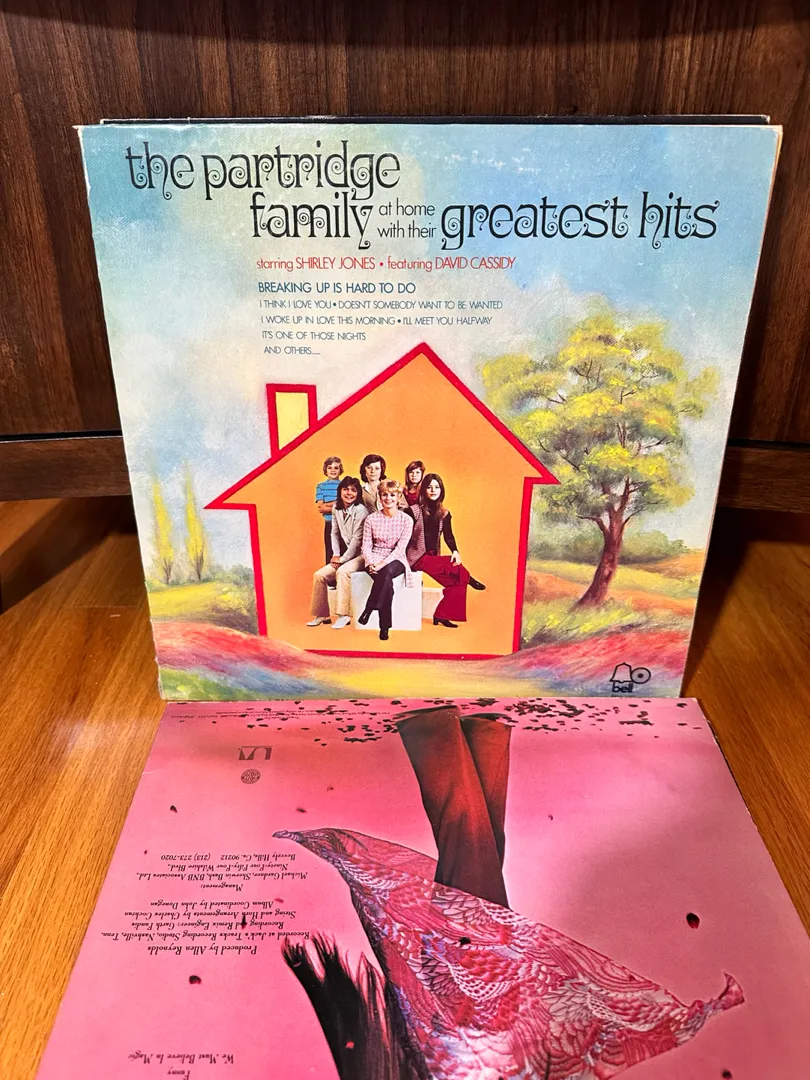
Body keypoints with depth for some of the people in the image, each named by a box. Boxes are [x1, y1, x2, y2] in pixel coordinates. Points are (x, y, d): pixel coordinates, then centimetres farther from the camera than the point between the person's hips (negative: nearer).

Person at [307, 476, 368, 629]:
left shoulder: (360, 510, -16)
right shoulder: (336, 509, 6)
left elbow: (357, 539, -18)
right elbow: (335, 533, 11)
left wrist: (343, 559, -14)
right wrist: (336, 555, -1)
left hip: (361, 555, -7)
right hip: (345, 557, 7)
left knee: (342, 572, -33)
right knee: (320, 575, -5)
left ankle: (343, 615, -29)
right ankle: (321, 615, 6)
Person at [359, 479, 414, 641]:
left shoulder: (406, 520, -1)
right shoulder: (371, 519, 3)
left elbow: (400, 548, -8)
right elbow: (366, 546, 2)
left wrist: (383, 563, -21)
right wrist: (371, 563, -17)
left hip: (396, 560, -1)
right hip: (375, 559, 1)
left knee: (387, 572, -38)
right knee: (386, 580, -33)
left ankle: (369, 609, -25)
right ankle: (384, 627, -26)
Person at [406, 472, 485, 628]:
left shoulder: (444, 513, 9)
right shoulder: (414, 511, -6)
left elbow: (448, 535, 10)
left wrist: (455, 551, -9)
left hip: (433, 558, 6)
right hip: (417, 558, -6)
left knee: (458, 582, -16)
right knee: (458, 569, -28)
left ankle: (441, 616, -9)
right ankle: (468, 579, -1)